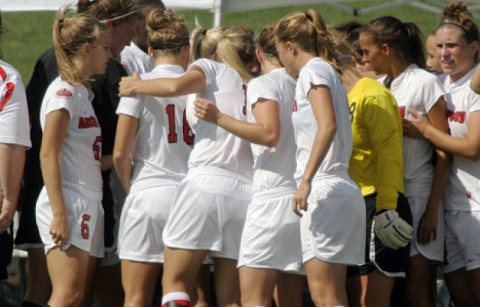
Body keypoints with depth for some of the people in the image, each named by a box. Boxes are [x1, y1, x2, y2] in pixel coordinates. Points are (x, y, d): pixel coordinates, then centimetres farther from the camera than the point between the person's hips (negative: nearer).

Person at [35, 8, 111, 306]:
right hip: (67, 203, -9)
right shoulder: (63, 92, -10)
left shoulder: (82, 92, 18)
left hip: (88, 205, 9)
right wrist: (59, 213, -21)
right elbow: (48, 155, -16)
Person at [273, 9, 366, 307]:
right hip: (342, 190, 10)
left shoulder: (313, 70, -5)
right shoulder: (328, 71, 23)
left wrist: (306, 180, -25)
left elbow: (328, 125, -20)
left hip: (324, 190, -10)